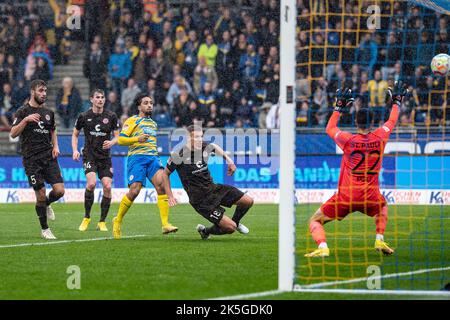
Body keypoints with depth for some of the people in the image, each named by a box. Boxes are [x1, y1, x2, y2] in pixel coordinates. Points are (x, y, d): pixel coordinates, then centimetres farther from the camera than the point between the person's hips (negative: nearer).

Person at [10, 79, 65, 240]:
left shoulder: (49, 112, 13)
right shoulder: (23, 111, -2)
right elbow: (13, 134, -9)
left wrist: (55, 146, 11)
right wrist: (26, 119, -21)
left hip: (49, 156, 4)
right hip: (31, 159, -4)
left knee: (59, 190, -9)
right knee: (41, 194, -6)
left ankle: (46, 205, 26)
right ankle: (45, 230, 9)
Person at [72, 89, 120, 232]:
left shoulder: (111, 116, 2)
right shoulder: (84, 116, 0)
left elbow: (117, 136, 6)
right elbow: (75, 134, 13)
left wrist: (111, 143, -16)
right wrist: (75, 150, -2)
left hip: (105, 157, 2)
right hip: (89, 155, -2)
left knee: (107, 186, -10)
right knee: (91, 183, -24)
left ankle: (102, 222, 4)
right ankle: (86, 217, -7)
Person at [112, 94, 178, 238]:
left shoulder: (153, 123, 27)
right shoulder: (132, 121, 7)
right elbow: (121, 139, -1)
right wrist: (137, 139, -14)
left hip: (153, 157, 5)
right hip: (136, 158, -5)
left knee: (162, 183, -20)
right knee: (134, 191, -16)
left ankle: (165, 224, -24)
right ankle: (118, 220, 7)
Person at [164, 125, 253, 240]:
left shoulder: (205, 147, -2)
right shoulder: (179, 156, -18)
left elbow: (215, 147, 25)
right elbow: (166, 173, -2)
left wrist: (228, 160, 13)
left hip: (213, 188, 7)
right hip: (200, 200, -7)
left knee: (248, 201, 2)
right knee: (230, 227, -15)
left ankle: (236, 222, 32)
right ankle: (206, 231, 15)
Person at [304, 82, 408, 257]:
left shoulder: (348, 140, -7)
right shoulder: (380, 137, -2)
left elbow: (329, 129, 14)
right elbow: (392, 121, 20)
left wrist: (339, 106, 23)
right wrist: (396, 101, 37)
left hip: (345, 198, -3)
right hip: (370, 199, 3)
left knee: (315, 221, 9)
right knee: (382, 208, 38)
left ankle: (322, 247, -18)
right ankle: (380, 240, 19)